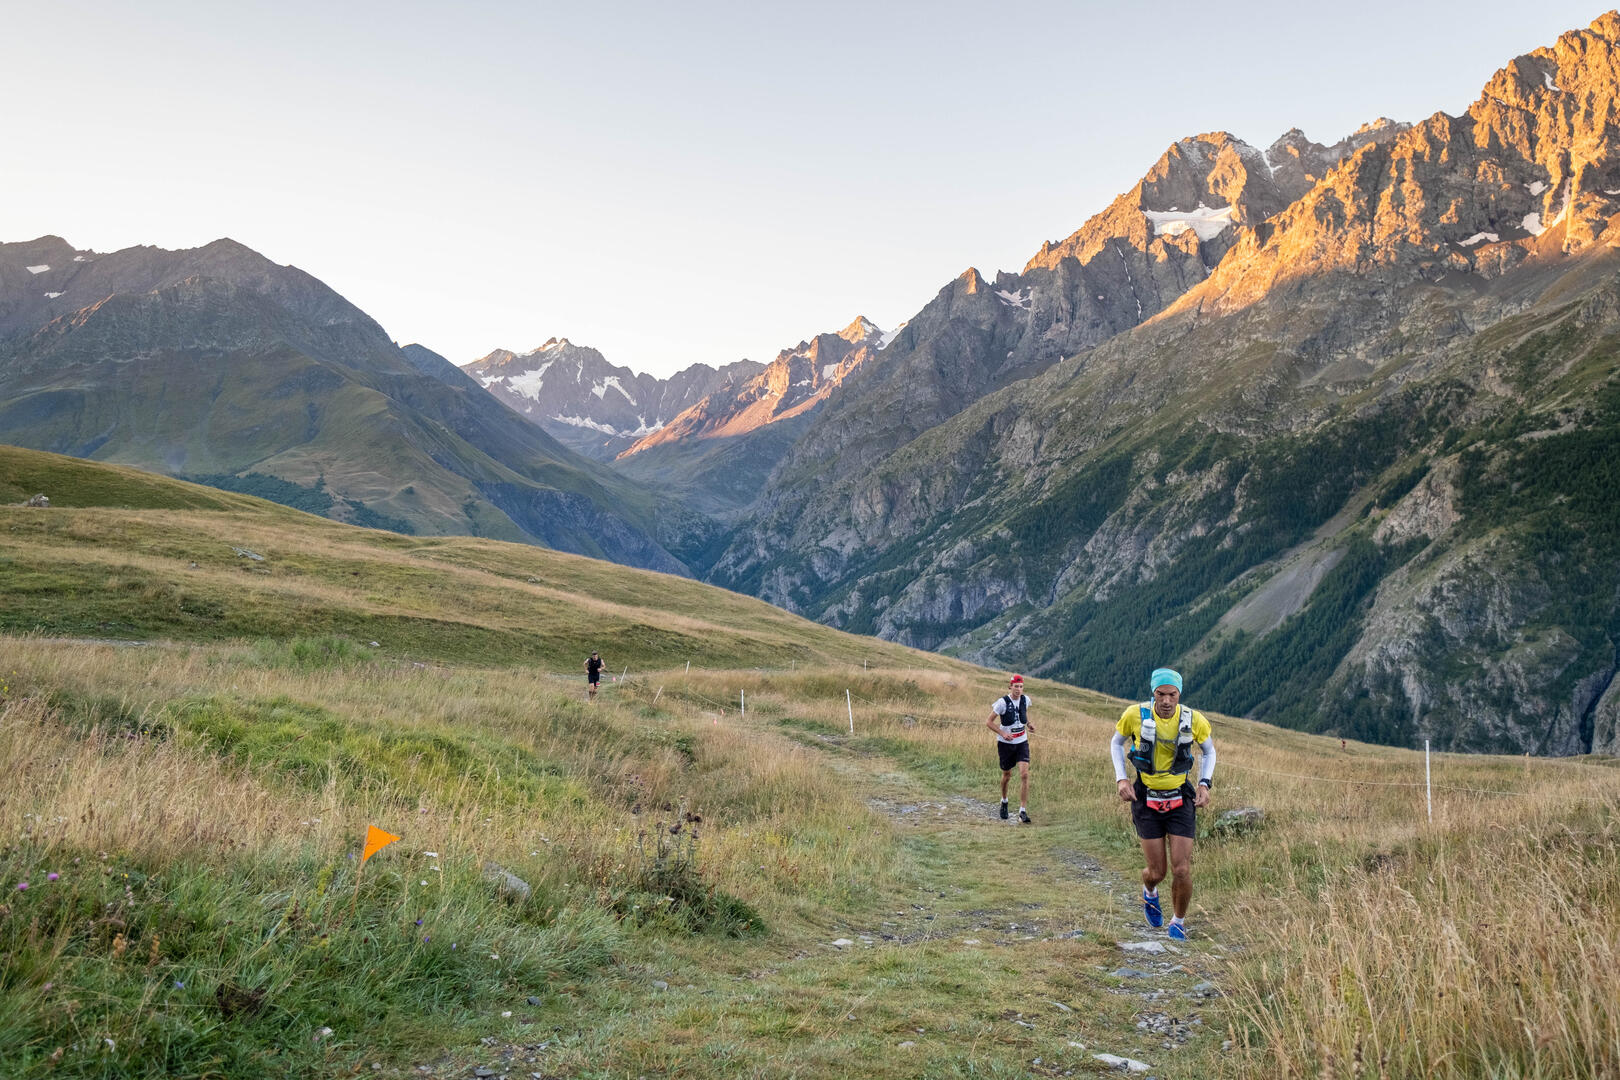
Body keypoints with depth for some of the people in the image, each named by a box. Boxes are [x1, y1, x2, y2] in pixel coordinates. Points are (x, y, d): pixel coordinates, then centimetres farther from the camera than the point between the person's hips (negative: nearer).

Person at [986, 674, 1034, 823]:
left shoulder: (1025, 700, -3)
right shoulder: (1002, 702, -16)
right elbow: (989, 722, -11)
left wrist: (1028, 723, 4)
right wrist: (1002, 733, -23)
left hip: (1022, 743, 2)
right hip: (1005, 743, -2)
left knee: (1024, 774, -13)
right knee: (1007, 775, 12)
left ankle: (1023, 812, -10)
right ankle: (1004, 801, 42)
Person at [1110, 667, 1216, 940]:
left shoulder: (1194, 720, -10)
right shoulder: (1136, 715, -12)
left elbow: (1208, 751, 11)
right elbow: (1116, 743, 8)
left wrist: (1204, 784, -1)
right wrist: (1121, 779, -3)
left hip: (1180, 800, 0)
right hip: (1146, 800, 0)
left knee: (1182, 870, -6)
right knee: (1157, 871, 1)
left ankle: (1178, 922, 21)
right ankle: (1149, 892, 39)